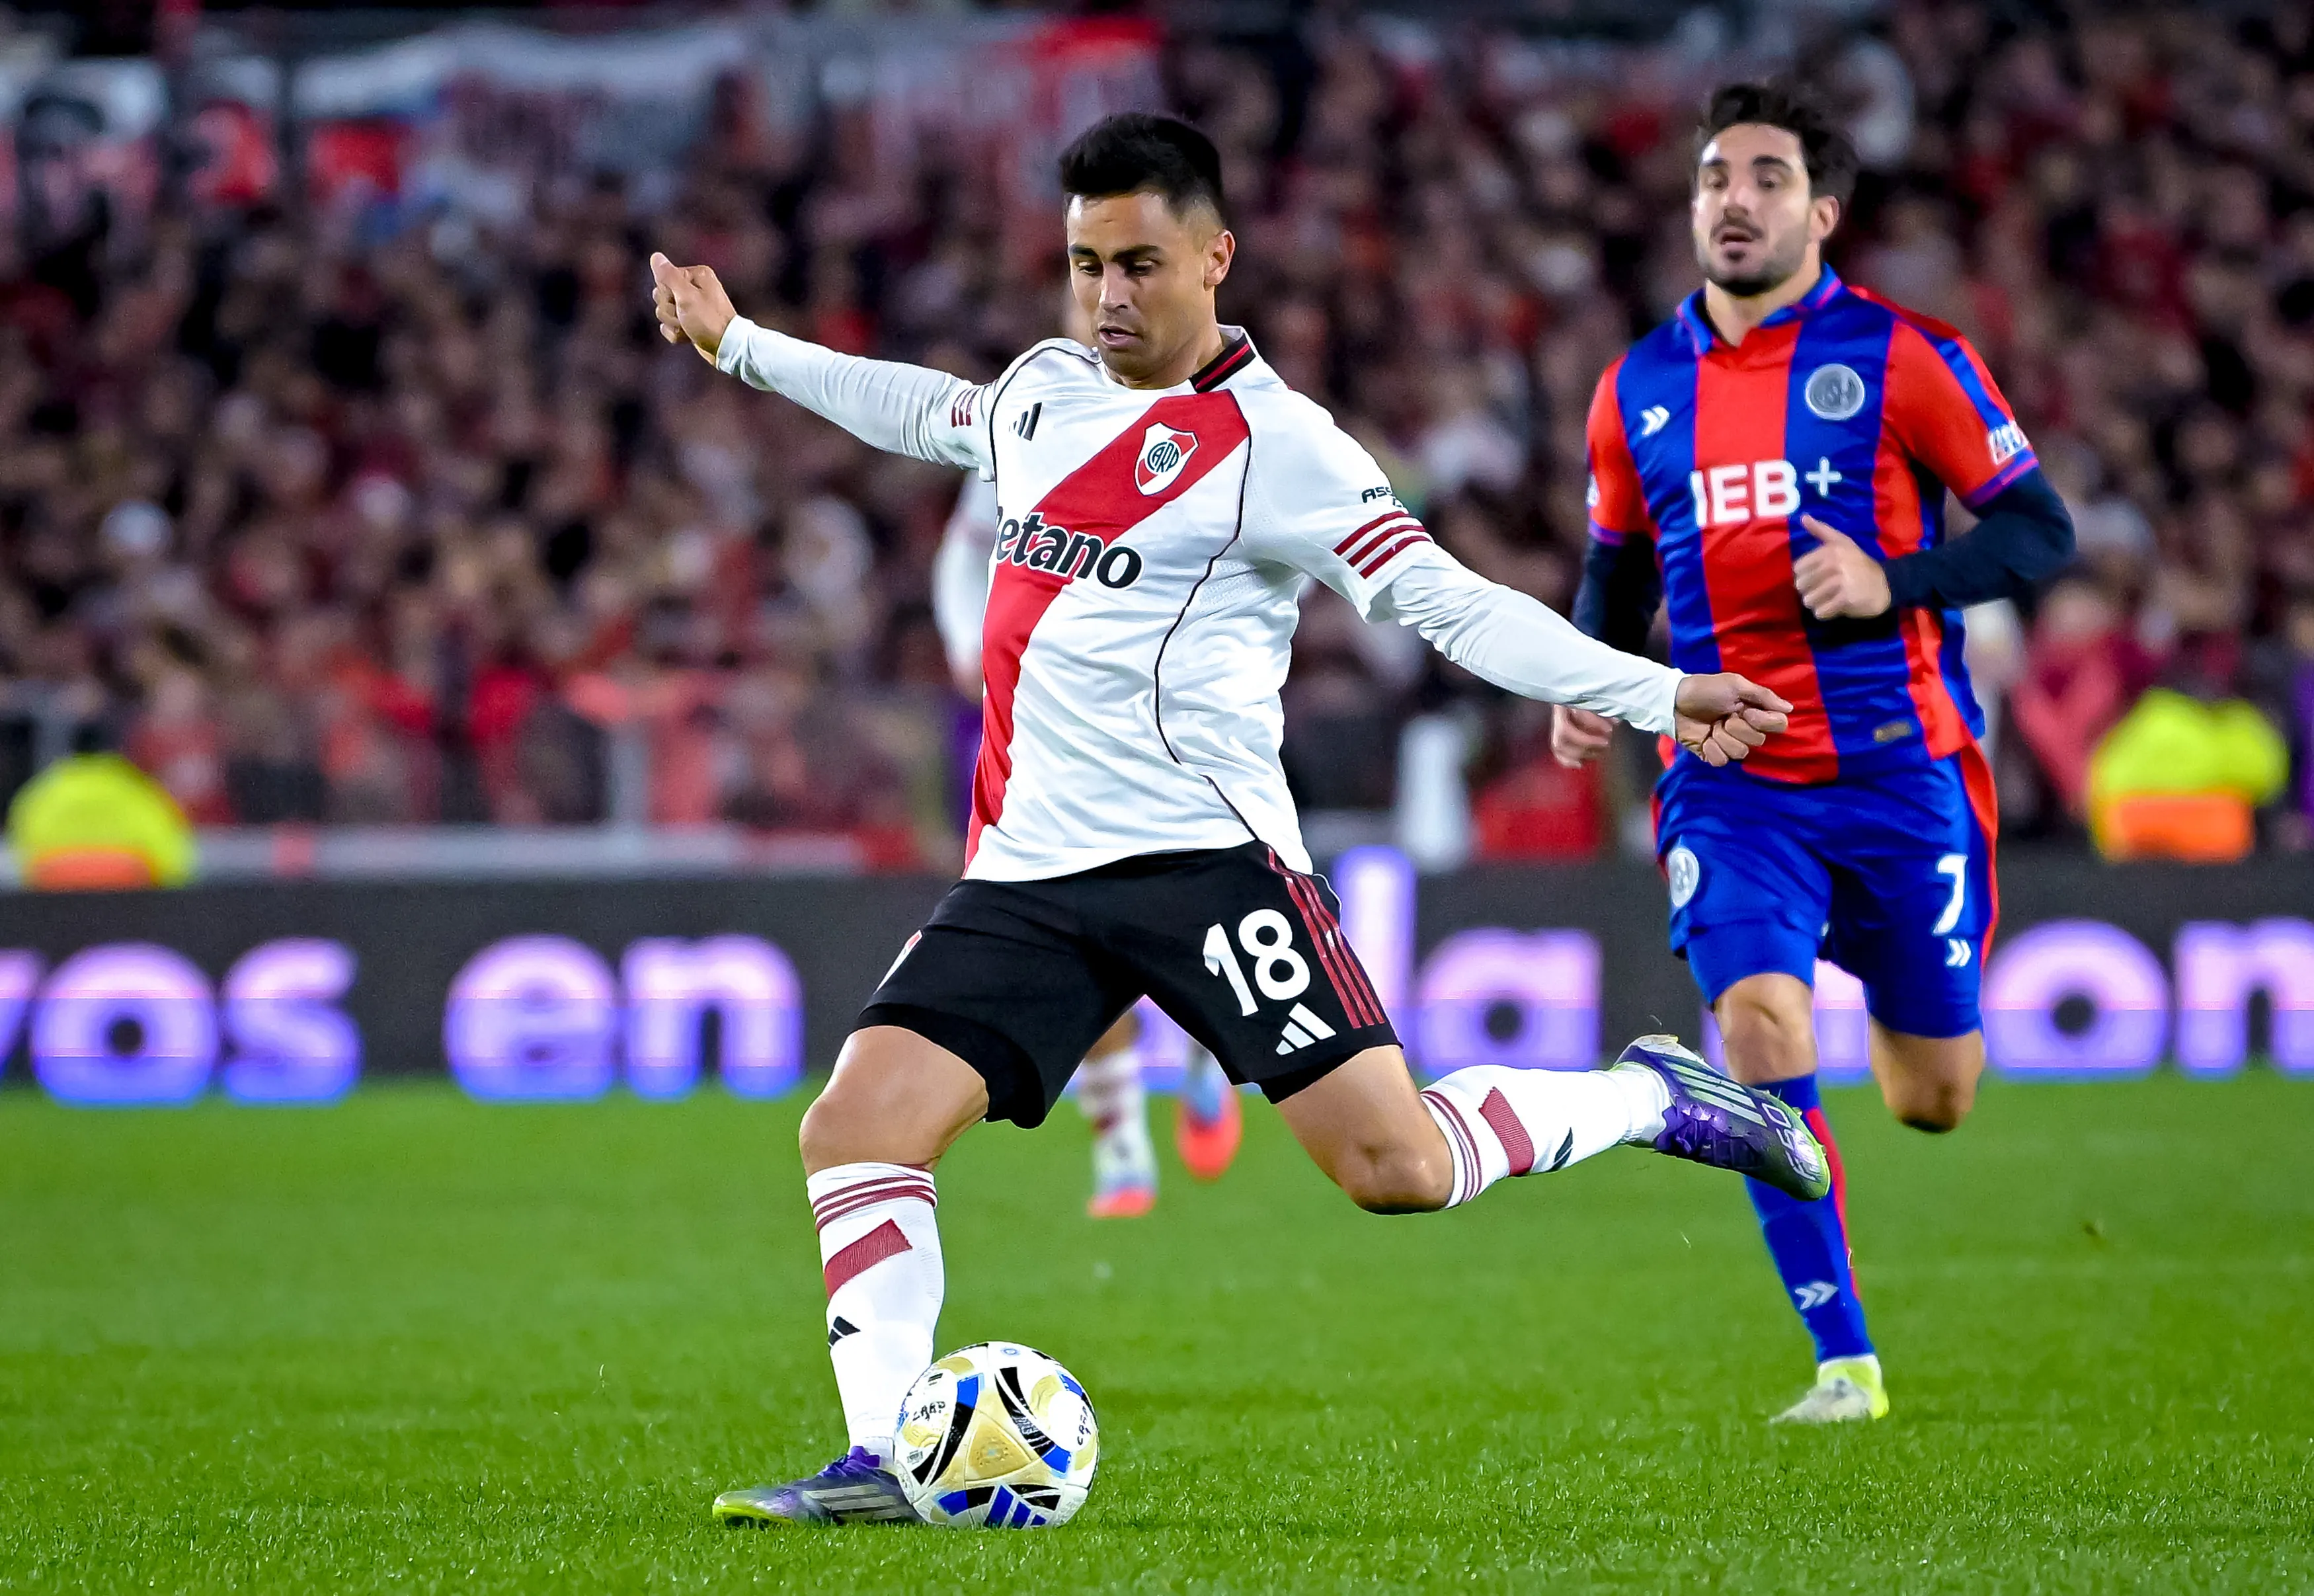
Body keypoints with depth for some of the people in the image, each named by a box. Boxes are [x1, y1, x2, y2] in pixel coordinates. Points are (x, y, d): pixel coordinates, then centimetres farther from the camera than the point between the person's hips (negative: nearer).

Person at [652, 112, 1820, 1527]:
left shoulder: (1273, 444, -7)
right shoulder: (1046, 390, 13)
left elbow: (1452, 605, -10)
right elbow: (928, 413, 36)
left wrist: (1658, 695, -19)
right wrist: (737, 344, 43)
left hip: (1199, 852, -6)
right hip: (1028, 870, 6)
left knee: (1397, 1168, -15)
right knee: (856, 1130, -10)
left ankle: (1651, 1101, 9)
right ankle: (886, 1460, -7)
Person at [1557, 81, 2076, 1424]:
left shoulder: (1902, 357, -6)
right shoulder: (1638, 391, 6)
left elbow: (2040, 531, -5)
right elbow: (1619, 567, 21)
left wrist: (1892, 584, -20)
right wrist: (1589, 683, 2)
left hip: (1899, 771, -2)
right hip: (1733, 784, 2)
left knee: (1935, 1100, 7)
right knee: (1759, 1026, -22)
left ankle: (1884, 972, 47)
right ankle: (1845, 1362, -13)